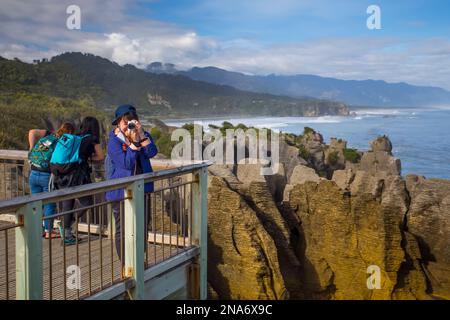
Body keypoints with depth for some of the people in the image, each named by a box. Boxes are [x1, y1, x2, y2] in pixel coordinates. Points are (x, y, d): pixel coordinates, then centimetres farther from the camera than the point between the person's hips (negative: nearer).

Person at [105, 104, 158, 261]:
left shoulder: (143, 135, 6)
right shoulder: (114, 141, -10)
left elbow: (152, 153, -11)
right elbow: (127, 163, -19)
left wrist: (141, 135, -20)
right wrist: (133, 141, -23)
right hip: (121, 192, -5)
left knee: (142, 229, 15)